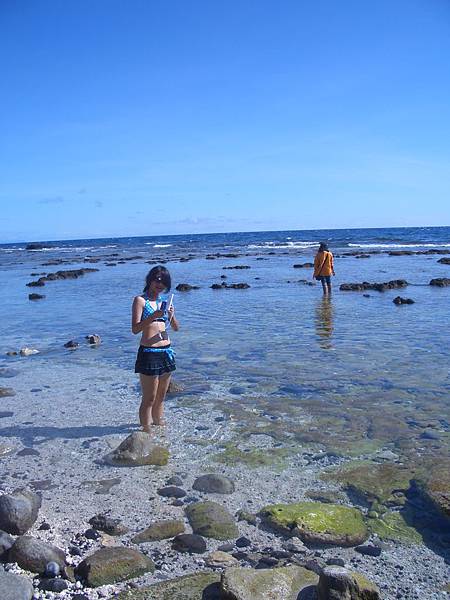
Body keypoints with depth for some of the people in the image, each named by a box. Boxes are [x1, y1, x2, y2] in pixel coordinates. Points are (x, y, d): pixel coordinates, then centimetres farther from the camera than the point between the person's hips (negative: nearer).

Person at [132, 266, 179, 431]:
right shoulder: (140, 300, -4)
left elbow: (176, 328, 12)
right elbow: (135, 329, -14)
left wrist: (171, 316, -8)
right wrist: (154, 316, -27)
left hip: (166, 352, 6)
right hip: (149, 353, -6)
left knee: (161, 396, 16)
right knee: (149, 399, -1)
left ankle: (159, 427, 27)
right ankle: (147, 432, 7)